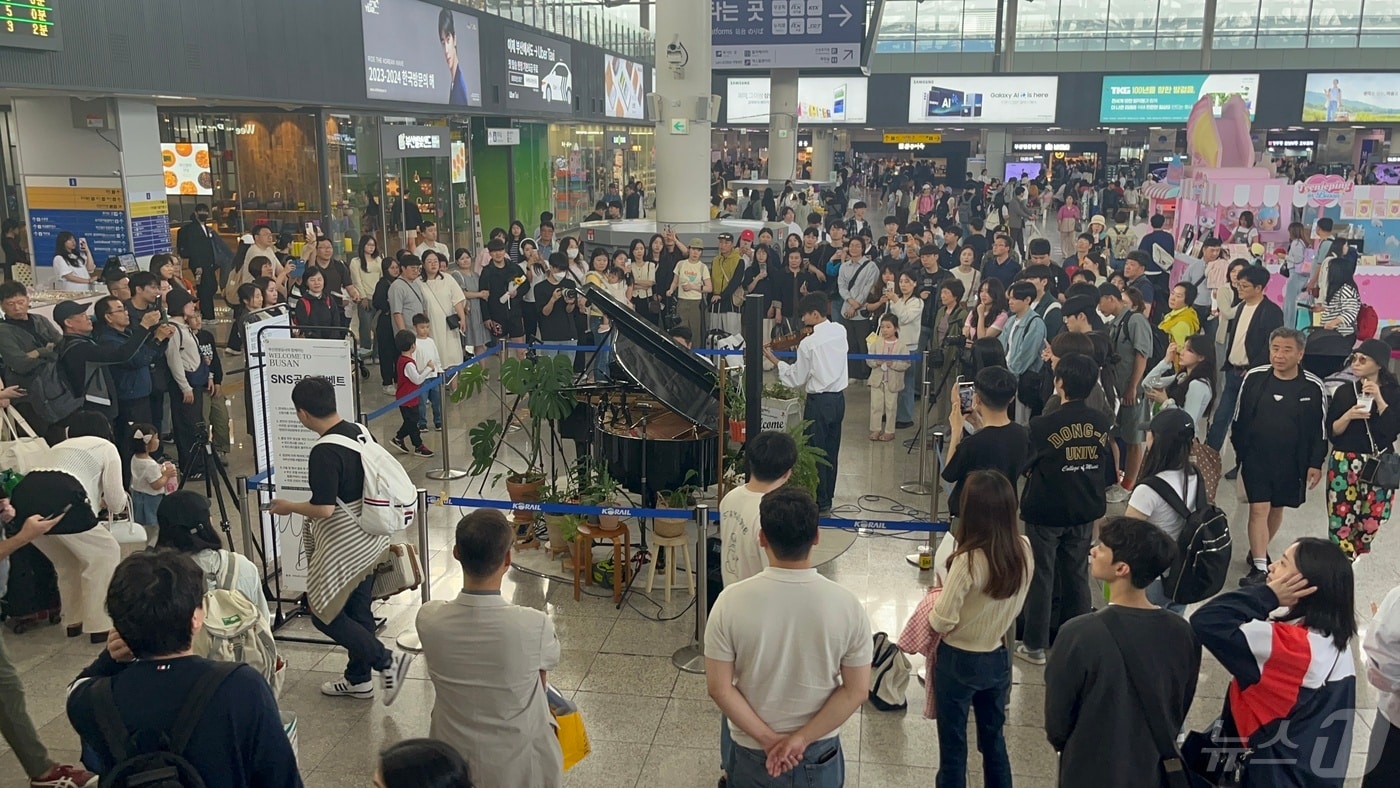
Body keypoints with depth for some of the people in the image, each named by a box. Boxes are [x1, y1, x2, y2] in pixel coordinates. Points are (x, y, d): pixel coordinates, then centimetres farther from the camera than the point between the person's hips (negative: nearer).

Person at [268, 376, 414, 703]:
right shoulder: (359, 432, 1)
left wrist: (289, 506, -9)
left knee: (323, 613, 4)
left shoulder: (325, 452, -24)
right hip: (369, 540, 9)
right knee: (357, 610, 18)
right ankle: (358, 679, 31)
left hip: (345, 547, -9)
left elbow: (324, 509, -26)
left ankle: (387, 661, 1)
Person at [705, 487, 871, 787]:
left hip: (752, 752, 0)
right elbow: (856, 690, -13)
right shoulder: (847, 605, -17)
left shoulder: (731, 601, -19)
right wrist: (801, 738, -11)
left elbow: (719, 687, -15)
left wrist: (768, 738, -9)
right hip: (820, 754, 1)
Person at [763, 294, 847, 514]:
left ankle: (820, 501, 10)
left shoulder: (808, 344, -18)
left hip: (819, 402, -7)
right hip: (839, 398, 7)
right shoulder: (840, 331, 0)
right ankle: (828, 495, 27)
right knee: (831, 450, 16)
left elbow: (796, 379, -10)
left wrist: (774, 361, -1)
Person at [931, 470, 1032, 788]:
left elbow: (942, 622, -21)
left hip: (958, 662, -5)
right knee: (994, 739, 24)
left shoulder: (969, 559, -29)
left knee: (953, 746, 13)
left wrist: (932, 607, -1)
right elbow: (1012, 605, 3)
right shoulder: (1024, 550, -11)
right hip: (998, 658, 5)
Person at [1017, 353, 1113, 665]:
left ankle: (1035, 645, 15)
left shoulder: (1042, 425, -19)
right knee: (1076, 575, 18)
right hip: (1084, 512, 4)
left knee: (1041, 578, 7)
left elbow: (1023, 465, -9)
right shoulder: (1104, 423, -4)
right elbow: (1108, 468, 6)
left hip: (1045, 512, -4)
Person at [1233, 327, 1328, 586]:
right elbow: (1240, 417, 4)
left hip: (1291, 462, 1)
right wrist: (1238, 449, 6)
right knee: (1259, 509, -6)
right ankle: (1259, 568, -4)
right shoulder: (1254, 377, -7)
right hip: (1255, 458, -1)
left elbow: (1320, 429, -2)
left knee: (1277, 509, 16)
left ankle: (1258, 552, 37)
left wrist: (1316, 463, -4)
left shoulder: (1313, 387, -9)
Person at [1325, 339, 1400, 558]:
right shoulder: (1344, 391, 5)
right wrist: (1349, 416, -15)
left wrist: (1378, 399, -16)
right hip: (1344, 464, 0)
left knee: (1371, 522, 2)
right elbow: (1331, 431, 2)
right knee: (1341, 520, -5)